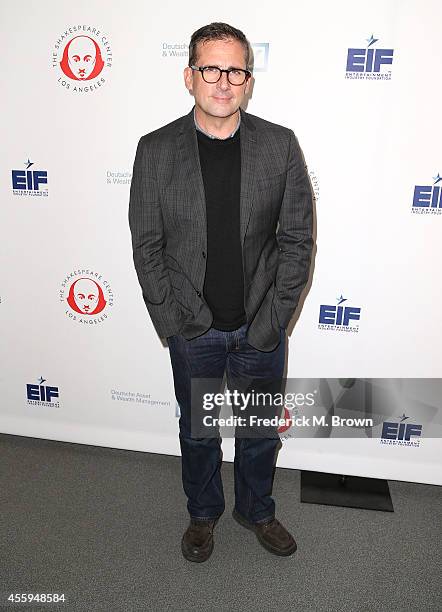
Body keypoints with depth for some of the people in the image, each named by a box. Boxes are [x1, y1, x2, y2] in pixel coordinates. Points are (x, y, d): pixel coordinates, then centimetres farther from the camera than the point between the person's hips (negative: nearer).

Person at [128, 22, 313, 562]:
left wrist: (271, 321, -9)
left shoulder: (280, 145, -5)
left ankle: (257, 511, 48)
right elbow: (146, 245, -4)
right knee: (197, 432, 19)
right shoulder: (155, 150, -6)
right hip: (192, 330, 0)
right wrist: (174, 323, -8)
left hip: (261, 327, 1)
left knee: (260, 431, 19)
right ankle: (202, 514, 47)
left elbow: (297, 238, -4)